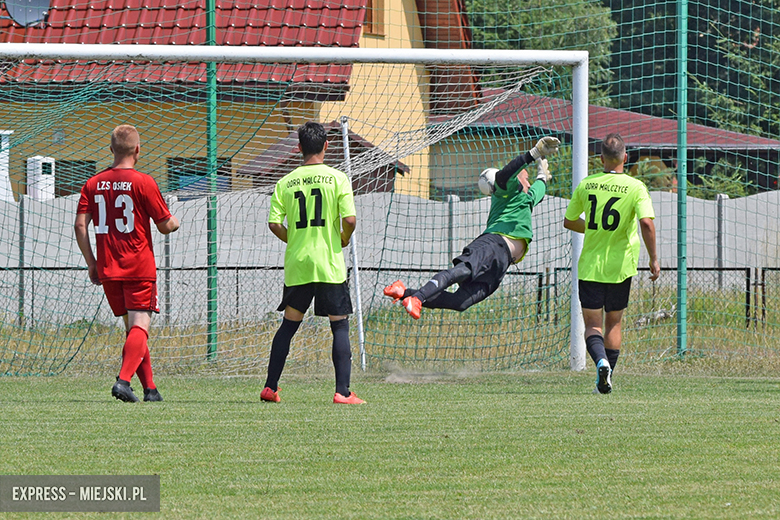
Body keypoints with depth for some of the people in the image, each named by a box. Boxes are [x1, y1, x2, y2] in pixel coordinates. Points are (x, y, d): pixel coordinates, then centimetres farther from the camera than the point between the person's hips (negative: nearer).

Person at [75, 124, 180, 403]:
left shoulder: (93, 184, 6)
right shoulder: (143, 182, -7)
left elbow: (80, 225, 1)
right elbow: (165, 225, -4)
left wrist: (91, 263, 9)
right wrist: (175, 222, 20)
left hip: (108, 270, 5)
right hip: (139, 268, -5)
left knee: (131, 326, 14)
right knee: (140, 326, -7)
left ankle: (150, 388, 14)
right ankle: (123, 380, -27)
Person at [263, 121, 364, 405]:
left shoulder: (286, 182, 3)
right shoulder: (337, 178, -5)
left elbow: (274, 223, -3)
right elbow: (349, 220, -12)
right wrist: (343, 240, 9)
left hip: (296, 265, 3)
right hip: (330, 265, -3)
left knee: (288, 325, 13)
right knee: (340, 326, 3)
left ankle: (270, 387, 15)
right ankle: (342, 391, -6)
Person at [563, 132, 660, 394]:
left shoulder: (586, 186, 0)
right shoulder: (635, 188, -9)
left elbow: (569, 221, 10)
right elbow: (646, 223, -21)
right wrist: (654, 259, -14)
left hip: (590, 266, 0)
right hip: (620, 267, 0)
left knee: (592, 324, 2)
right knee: (613, 323, 16)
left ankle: (601, 361, -26)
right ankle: (605, 380, 16)